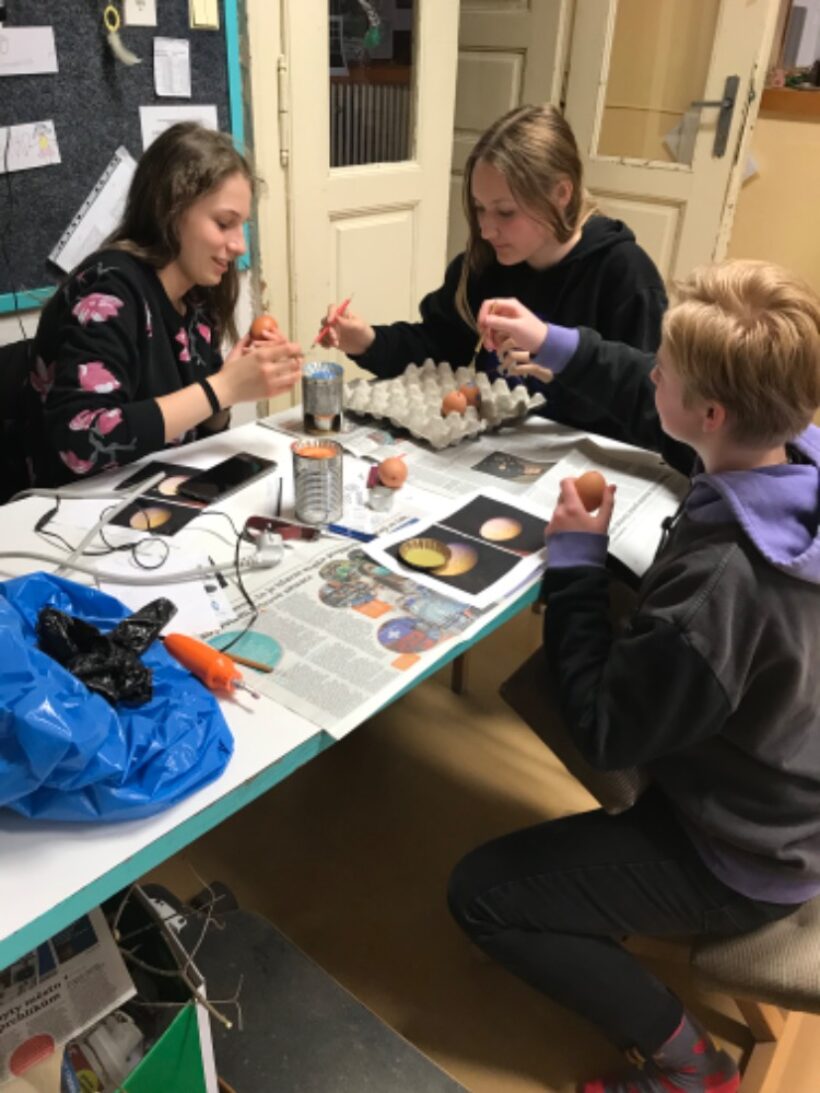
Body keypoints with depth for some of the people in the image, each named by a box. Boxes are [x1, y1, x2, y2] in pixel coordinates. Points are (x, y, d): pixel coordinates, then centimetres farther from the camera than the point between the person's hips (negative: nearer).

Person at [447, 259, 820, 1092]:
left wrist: (574, 563, -20)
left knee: (481, 893, -3)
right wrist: (557, 346, -1)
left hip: (746, 859, -8)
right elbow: (653, 411, 4)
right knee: (552, 674, 24)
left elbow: (604, 731, -25)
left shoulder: (722, 584, -39)